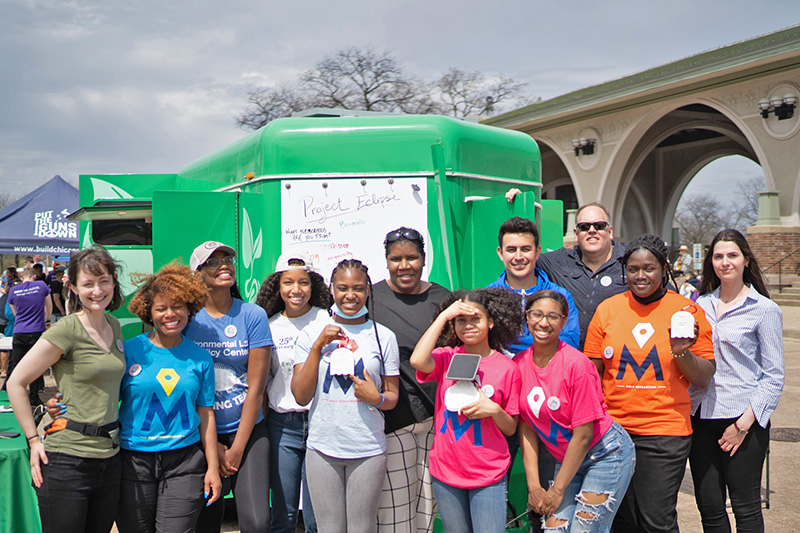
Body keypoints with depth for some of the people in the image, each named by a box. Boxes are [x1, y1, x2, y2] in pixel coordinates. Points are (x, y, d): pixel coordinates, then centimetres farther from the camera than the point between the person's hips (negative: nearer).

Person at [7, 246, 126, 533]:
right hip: (68, 460, -6)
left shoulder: (114, 326, 9)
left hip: (109, 455, 6)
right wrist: (34, 439, -9)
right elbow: (15, 383, -8)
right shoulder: (65, 331, -12)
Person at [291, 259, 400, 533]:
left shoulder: (383, 336, 3)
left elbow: (393, 397, 8)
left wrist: (377, 398, -14)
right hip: (322, 448, 0)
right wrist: (318, 347, -10)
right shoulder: (311, 333, 3)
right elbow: (301, 396, -2)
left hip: (368, 450, 0)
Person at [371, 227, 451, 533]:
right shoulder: (370, 298, 0)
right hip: (392, 419, -3)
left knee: (429, 498, 12)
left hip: (437, 417, 3)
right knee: (394, 506, 0)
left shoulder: (441, 298, 7)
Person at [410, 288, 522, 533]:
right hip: (445, 471, 1)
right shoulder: (447, 357, 0)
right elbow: (417, 360, -24)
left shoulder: (507, 368, -2)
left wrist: (494, 410, -17)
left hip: (489, 475, -1)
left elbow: (510, 429, 4)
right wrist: (443, 316, -17)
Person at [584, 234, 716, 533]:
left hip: (666, 433, -2)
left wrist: (681, 352, -17)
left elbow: (704, 380, 1)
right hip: (613, 431, 2)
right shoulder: (607, 309, 3)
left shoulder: (688, 311, -1)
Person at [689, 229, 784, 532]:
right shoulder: (701, 305, 10)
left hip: (743, 419, -4)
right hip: (701, 416, 4)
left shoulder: (765, 310, -3)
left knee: (746, 508, 5)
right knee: (709, 507, 8)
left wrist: (745, 422, -11)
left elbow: (774, 376, -4)